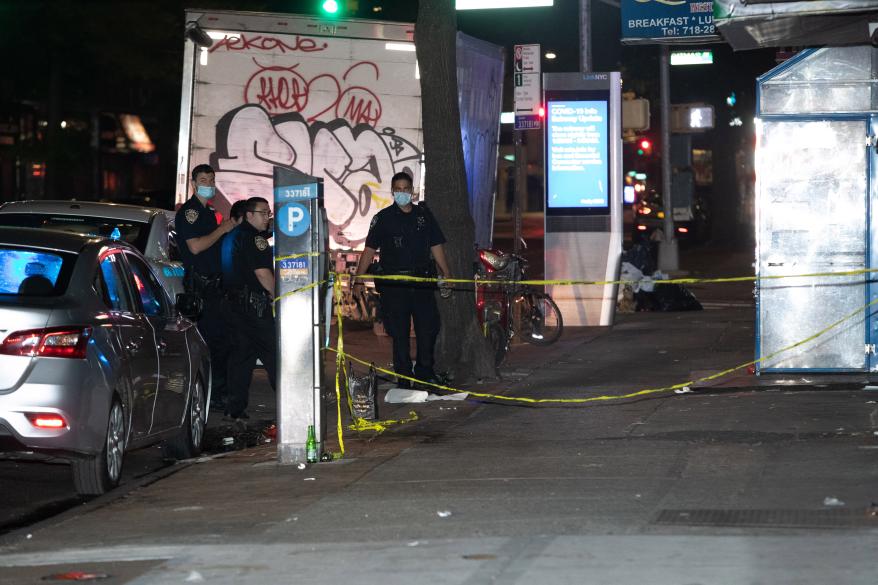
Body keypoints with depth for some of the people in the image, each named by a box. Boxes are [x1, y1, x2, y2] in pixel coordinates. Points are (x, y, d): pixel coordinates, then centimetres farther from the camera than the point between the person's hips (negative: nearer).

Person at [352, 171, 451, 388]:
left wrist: (446, 273, 9)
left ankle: (424, 371, 16)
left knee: (429, 327, 1)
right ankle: (403, 377, 8)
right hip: (393, 284, -3)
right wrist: (358, 279, -7)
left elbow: (436, 246, 15)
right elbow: (370, 250, -1)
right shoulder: (384, 218, 2)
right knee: (399, 333, 1)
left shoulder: (424, 215, 12)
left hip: (422, 281, 3)